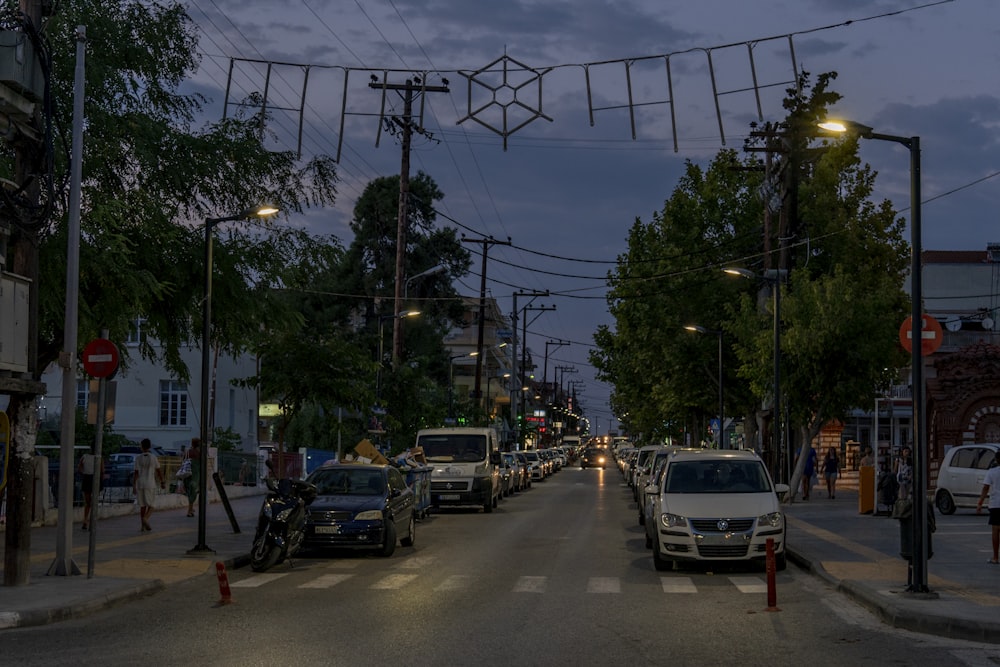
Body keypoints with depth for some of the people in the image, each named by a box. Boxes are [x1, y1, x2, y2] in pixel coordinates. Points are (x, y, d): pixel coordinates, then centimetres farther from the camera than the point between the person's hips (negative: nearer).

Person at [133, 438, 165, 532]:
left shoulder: (138, 458, -3)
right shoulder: (154, 457, -4)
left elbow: (136, 473, -6)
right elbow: (159, 471, 2)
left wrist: (133, 486, -3)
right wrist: (162, 482, 13)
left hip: (140, 484, 2)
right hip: (150, 484, -1)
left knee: (142, 506, 10)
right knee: (150, 505, 6)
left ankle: (143, 526, 9)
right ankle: (145, 518, -21)